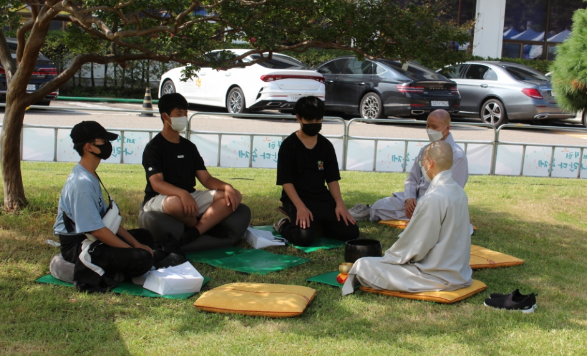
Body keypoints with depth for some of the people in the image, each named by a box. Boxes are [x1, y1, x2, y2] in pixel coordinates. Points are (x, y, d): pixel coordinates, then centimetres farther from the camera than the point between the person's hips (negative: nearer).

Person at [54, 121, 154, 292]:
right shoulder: (82, 182, -22)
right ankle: (90, 274, -13)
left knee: (145, 236, 23)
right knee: (143, 259, -24)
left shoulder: (90, 176, 11)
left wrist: (135, 244, 6)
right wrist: (132, 250, -16)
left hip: (91, 238, 11)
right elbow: (97, 229, -23)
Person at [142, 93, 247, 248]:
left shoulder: (189, 147, 13)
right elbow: (156, 183, -20)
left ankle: (192, 234, -29)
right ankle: (202, 232, -10)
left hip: (190, 198, 7)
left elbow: (206, 179, 8)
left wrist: (227, 187, -14)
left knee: (234, 196, -12)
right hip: (159, 199, -6)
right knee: (176, 203, -43)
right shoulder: (154, 147, -6)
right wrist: (182, 194, -39)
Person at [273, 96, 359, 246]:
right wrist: (300, 207, -23)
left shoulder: (326, 145, 7)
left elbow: (332, 179, 8)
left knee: (351, 231, -9)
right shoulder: (289, 145, -7)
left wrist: (339, 204, -7)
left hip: (322, 198, 5)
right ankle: (284, 225, 3)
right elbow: (286, 181, -11)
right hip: (297, 199, -5)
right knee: (304, 237, -31)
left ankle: (317, 223, 15)